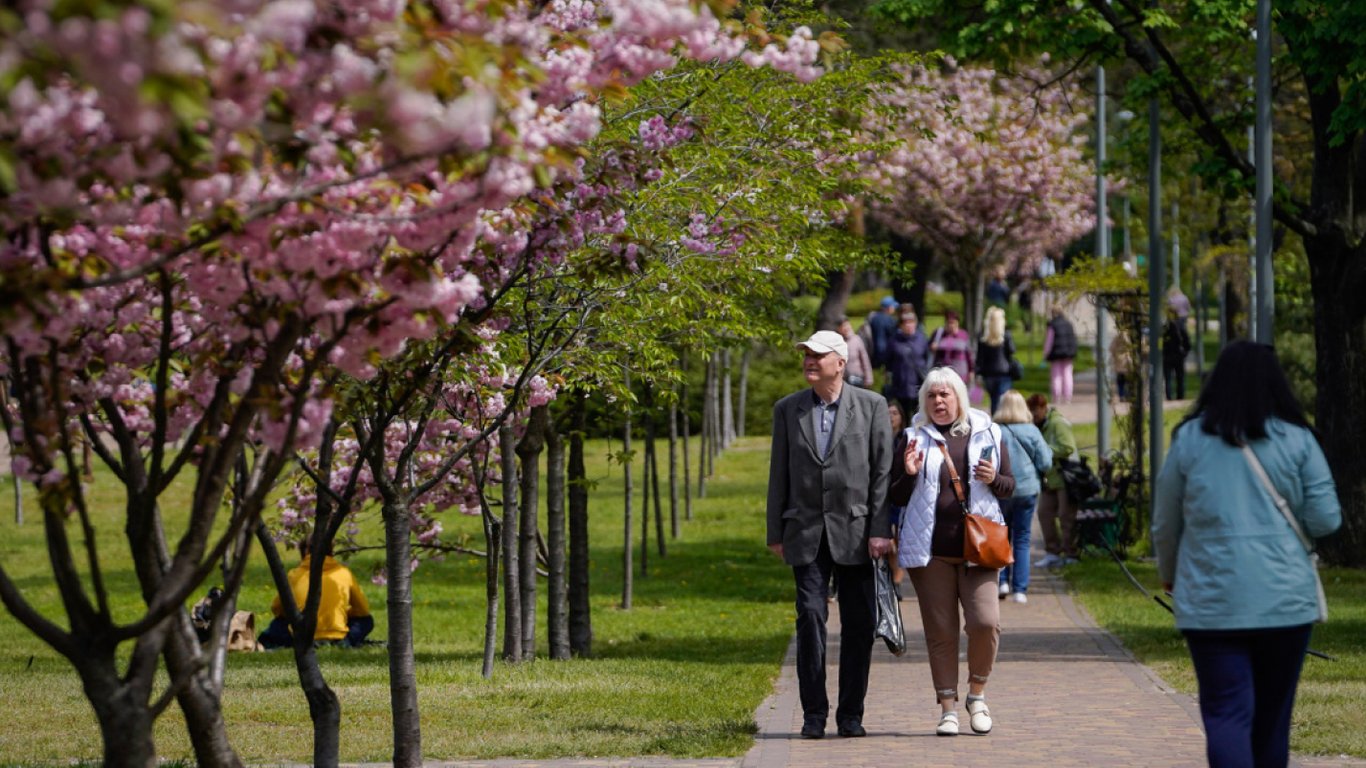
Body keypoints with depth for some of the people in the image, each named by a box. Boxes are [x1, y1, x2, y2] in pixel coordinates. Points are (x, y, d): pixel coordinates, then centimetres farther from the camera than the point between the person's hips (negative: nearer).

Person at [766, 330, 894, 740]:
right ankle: (814, 713, -2)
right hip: (806, 533, 1)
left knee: (858, 624, 1)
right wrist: (775, 533, 7)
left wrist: (880, 530, -8)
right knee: (810, 618, -7)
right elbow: (779, 475, 11)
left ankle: (851, 714, 8)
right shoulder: (788, 409, 9)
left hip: (855, 531, -1)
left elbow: (882, 471, -1)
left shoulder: (871, 406, 2)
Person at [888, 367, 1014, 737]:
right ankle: (948, 707, 10)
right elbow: (895, 497, 9)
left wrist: (994, 479, -8)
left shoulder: (987, 434, 9)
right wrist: (909, 474, -10)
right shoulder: (913, 438, 8)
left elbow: (1009, 486, 14)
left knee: (985, 622, -13)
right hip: (930, 550, 0)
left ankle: (977, 694, 9)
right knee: (940, 631, 1)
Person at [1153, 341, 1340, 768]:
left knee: (1226, 712, -3)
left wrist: (1168, 573, 27)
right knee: (1272, 713, 14)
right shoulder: (1297, 440, -2)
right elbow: (1325, 520, -4)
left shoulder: (1189, 440, 1)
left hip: (1212, 601, -1)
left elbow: (1164, 524, 8)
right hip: (1285, 600, 1)